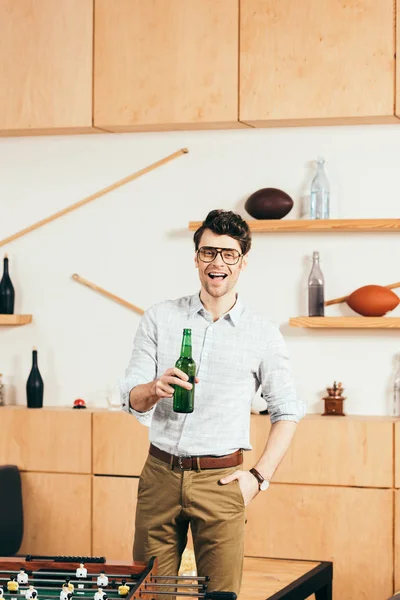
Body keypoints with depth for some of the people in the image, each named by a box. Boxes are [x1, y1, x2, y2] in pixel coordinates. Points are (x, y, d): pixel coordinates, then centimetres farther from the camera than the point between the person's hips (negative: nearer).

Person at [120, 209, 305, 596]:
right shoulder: (159, 318, 5)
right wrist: (155, 389, -21)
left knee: (221, 594, 1)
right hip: (160, 473, 1)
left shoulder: (263, 334, 2)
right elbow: (130, 398, 2)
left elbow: (287, 412, 8)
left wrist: (259, 477, -1)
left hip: (221, 480, -1)